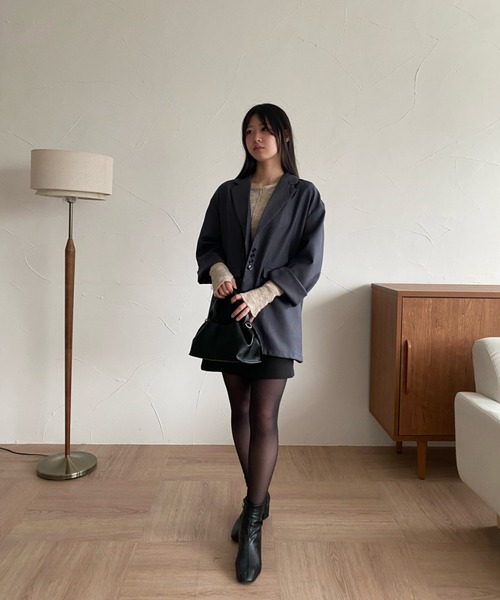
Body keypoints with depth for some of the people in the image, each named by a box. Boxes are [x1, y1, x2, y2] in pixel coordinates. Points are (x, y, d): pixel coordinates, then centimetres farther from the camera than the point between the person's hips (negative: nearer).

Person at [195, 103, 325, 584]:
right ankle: (257, 497, 30)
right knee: (240, 412, 11)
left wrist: (261, 295, -16)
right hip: (229, 315, 4)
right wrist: (218, 271, -12)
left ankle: (251, 530, 3)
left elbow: (309, 263, -4)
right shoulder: (227, 194, 11)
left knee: (264, 418, -6)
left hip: (274, 319, -3)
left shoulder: (304, 196, 2)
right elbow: (207, 245, 11)